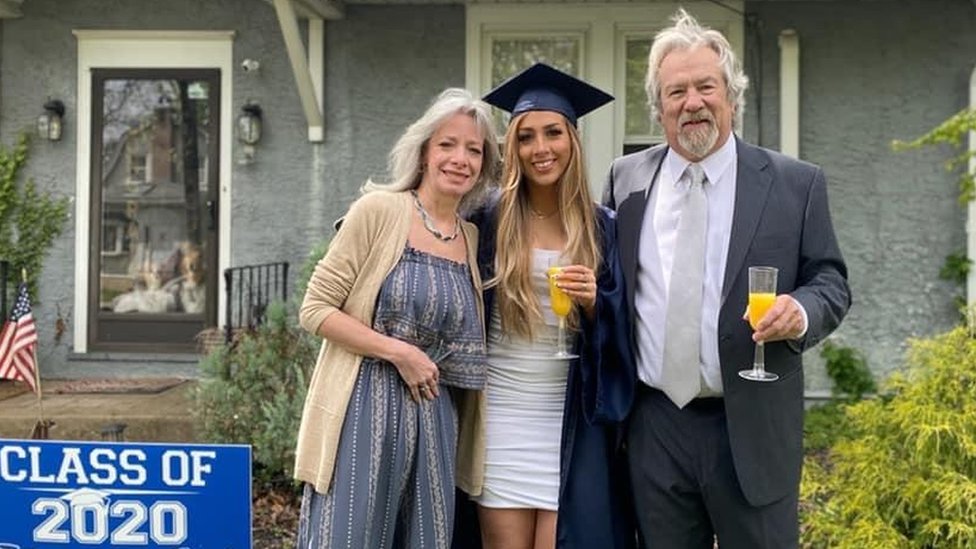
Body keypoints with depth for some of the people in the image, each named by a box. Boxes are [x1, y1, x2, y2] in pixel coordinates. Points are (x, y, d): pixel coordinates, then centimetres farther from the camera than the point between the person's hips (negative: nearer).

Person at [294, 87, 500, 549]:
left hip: (434, 421, 5)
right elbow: (315, 309, -8)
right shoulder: (379, 210, -5)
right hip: (365, 409, -5)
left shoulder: (474, 239, 11)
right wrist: (397, 350, -15)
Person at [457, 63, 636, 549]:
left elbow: (621, 332, 2)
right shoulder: (489, 222, 1)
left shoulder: (603, 229, 3)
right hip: (501, 415, 0)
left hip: (573, 422, 0)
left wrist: (594, 303, -16)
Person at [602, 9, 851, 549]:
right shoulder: (626, 179, 6)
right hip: (655, 427, 2)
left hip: (753, 429, -2)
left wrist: (801, 311, -19)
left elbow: (831, 281, 0)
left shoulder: (795, 183, -1)